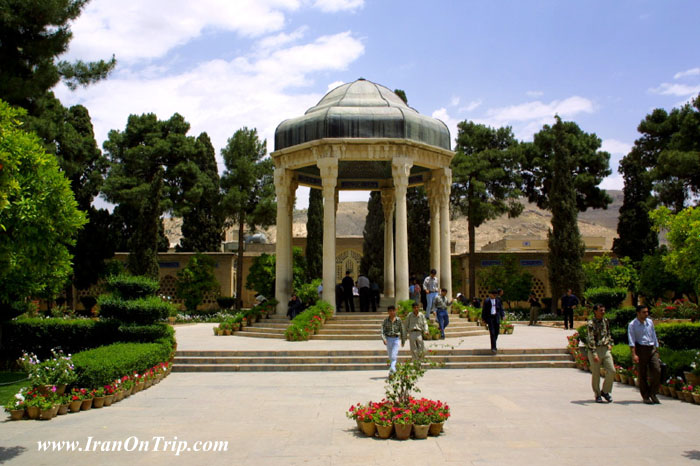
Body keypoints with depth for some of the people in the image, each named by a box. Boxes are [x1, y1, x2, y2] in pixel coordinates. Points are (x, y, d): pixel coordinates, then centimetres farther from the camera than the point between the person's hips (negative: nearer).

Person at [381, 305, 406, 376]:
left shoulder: (398, 320, 0)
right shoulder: (386, 320, 0)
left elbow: (402, 330, 10)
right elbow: (383, 330, -6)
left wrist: (403, 340, 15)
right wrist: (383, 339, -22)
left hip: (396, 339, -2)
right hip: (388, 339, 2)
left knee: (394, 356, -14)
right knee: (390, 356, 10)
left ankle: (391, 371, -24)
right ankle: (394, 370, 26)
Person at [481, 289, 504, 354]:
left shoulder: (498, 300, 8)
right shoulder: (486, 301, -3)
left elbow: (501, 308, 8)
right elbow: (484, 310, 0)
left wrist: (503, 315, -6)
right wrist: (483, 318, -1)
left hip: (496, 317, 4)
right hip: (490, 317, -4)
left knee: (496, 332, 8)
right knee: (492, 333, -10)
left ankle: (493, 346, 26)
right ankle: (493, 347, -11)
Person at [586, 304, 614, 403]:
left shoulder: (605, 321, 8)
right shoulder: (591, 323, -12)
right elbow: (591, 339, -18)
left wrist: (610, 344, 11)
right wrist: (594, 354, -24)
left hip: (605, 349, 6)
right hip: (595, 350, -6)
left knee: (611, 371, -2)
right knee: (596, 374, 3)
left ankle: (605, 391, 17)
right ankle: (597, 395, 17)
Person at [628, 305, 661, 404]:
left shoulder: (650, 322, 11)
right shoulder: (632, 325, -4)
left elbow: (654, 336, 19)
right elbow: (631, 341, -10)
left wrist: (657, 350, 17)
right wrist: (634, 354, -19)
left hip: (652, 349, 4)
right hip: (641, 349, -4)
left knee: (657, 370, -8)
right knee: (642, 374, 1)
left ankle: (653, 393, 8)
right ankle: (645, 396, 12)